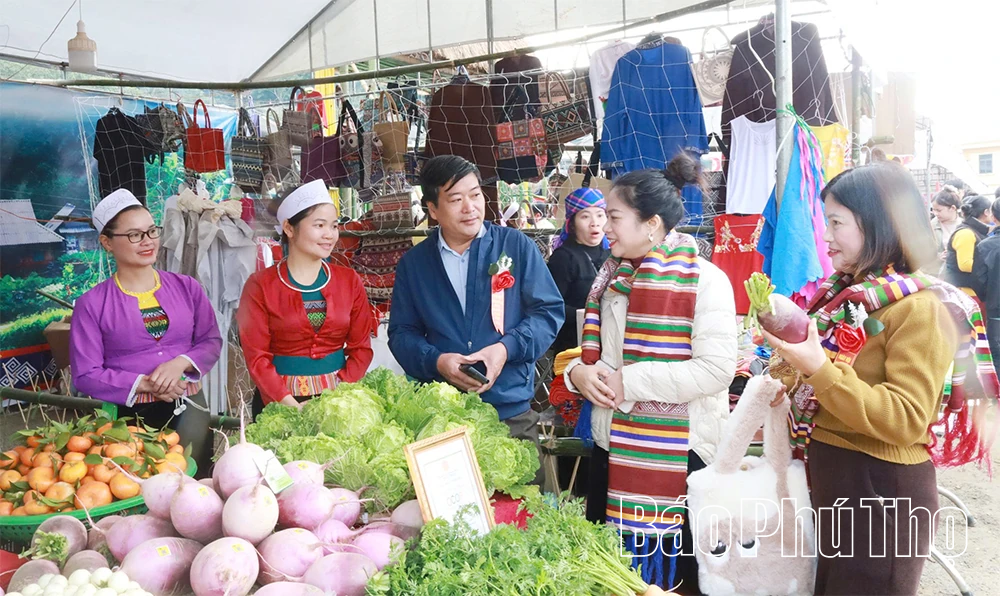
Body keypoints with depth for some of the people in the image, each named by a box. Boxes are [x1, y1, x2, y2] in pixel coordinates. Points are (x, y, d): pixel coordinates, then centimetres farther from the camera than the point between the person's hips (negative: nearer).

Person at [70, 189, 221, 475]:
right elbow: (85, 375, -6)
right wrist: (145, 385, -17)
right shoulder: (91, 304, -4)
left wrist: (181, 363, -14)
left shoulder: (186, 287, 4)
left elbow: (212, 341, 6)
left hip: (187, 408, 2)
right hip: (129, 415, -2)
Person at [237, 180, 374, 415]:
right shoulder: (260, 286, -1)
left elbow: (361, 348, 4)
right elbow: (257, 357, -5)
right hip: (280, 402, -2)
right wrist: (290, 404, -17)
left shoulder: (349, 281, 6)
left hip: (338, 398, 2)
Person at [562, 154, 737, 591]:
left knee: (679, 571, 10)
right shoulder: (612, 276, 9)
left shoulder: (704, 280, -13)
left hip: (679, 452, -7)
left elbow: (716, 368, -22)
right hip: (612, 445, 7)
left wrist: (629, 382, -20)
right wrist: (579, 372, -6)